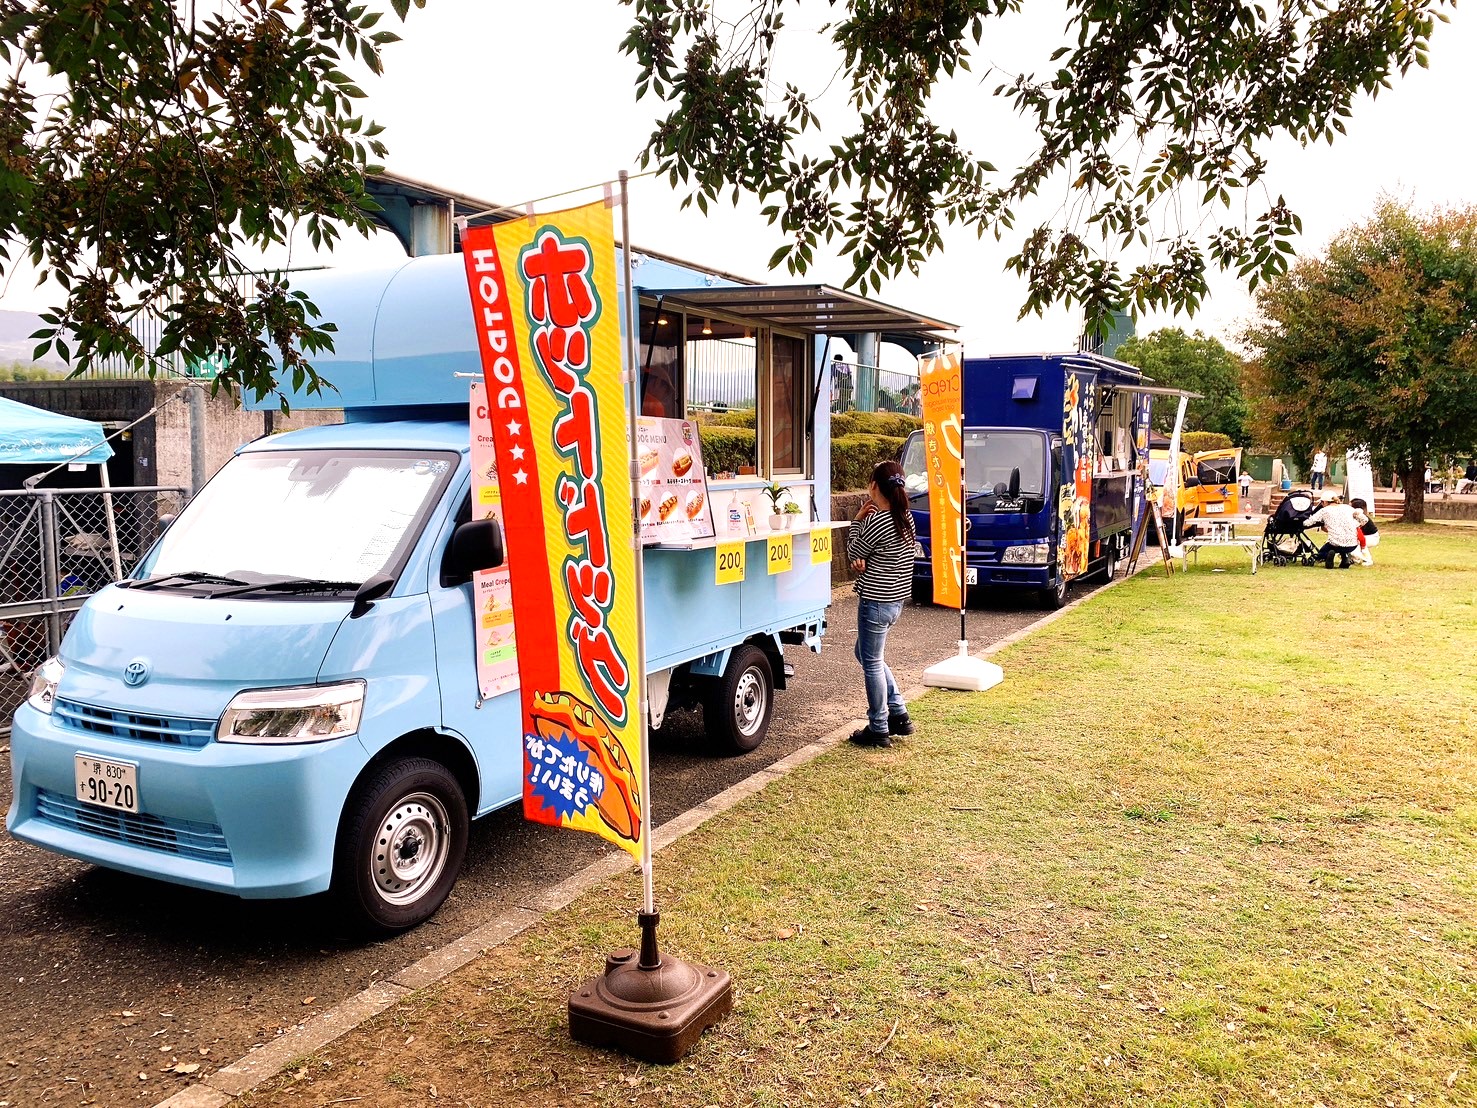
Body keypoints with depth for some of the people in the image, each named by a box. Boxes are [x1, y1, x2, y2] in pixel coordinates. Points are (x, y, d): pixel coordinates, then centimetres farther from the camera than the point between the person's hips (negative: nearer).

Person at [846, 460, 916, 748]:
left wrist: (857, 520, 0)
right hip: (895, 599, 9)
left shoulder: (877, 521, -21)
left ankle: (879, 730, 13)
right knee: (867, 654, 24)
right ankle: (899, 715, 25)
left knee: (872, 663, 4)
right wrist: (863, 562, -5)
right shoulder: (905, 517, 6)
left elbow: (853, 552, -6)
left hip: (876, 602, -9)